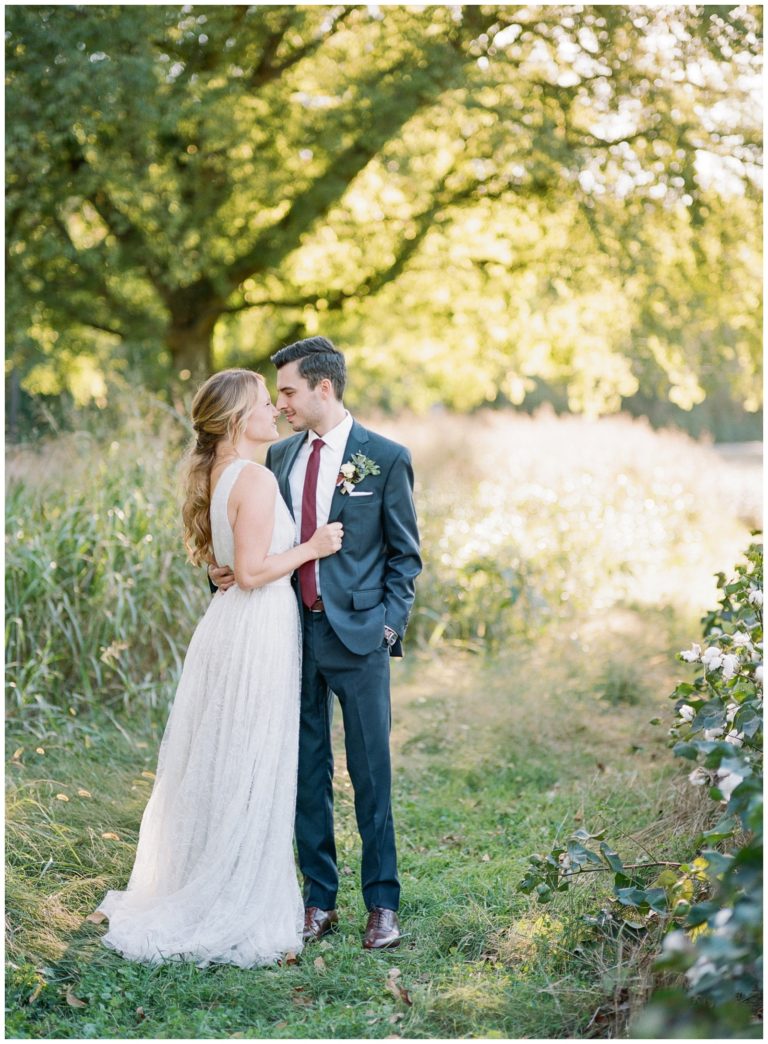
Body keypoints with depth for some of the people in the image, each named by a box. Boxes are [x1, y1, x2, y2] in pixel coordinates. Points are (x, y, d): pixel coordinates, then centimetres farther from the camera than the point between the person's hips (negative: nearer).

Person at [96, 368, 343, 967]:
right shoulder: (256, 478, -18)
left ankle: (193, 896, 28)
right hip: (260, 630, -9)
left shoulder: (216, 474, 10)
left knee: (216, 767, 17)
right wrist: (311, 548, -11)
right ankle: (242, 915, 10)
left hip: (229, 625, 9)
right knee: (251, 775, 0)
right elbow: (251, 571, -22)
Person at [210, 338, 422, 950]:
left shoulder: (386, 458, -3)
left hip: (358, 634, -4)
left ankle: (383, 904, 13)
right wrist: (229, 571, -3)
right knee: (307, 772, 9)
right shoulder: (279, 457, 10)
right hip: (292, 630, 4)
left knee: (371, 773, 2)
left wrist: (390, 623, -7)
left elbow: (405, 554, 1)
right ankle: (319, 901, 20)